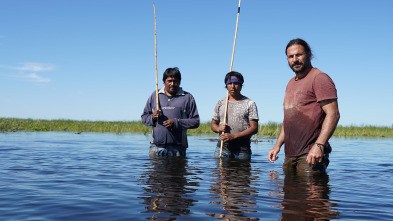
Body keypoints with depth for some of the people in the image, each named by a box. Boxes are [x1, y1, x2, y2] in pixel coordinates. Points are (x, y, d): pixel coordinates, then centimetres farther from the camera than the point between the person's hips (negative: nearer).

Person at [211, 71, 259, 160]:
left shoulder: (249, 103, 5)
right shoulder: (220, 103, 16)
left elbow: (254, 128, -3)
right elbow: (213, 124, 22)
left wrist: (233, 136, -14)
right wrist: (218, 128, -4)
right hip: (222, 148, 2)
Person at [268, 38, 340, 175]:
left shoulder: (319, 78, -7)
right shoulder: (291, 83, 21)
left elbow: (333, 114, -16)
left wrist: (319, 146, -25)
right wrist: (278, 145, 17)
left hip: (311, 153, -8)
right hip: (290, 154, 8)